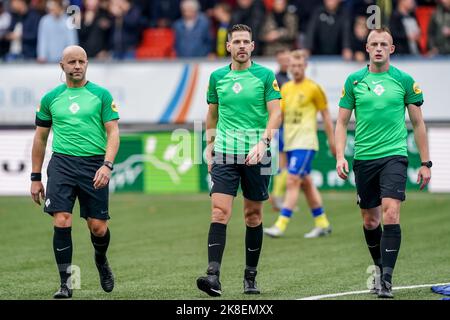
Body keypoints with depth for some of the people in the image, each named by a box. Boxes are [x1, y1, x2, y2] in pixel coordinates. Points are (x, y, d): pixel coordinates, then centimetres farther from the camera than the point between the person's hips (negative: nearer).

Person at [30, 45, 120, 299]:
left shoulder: (101, 95, 4)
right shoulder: (51, 98, 10)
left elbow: (113, 132, 0)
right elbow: (40, 138, 17)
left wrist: (107, 164, -16)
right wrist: (36, 178, 15)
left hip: (94, 164, -1)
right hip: (62, 162, 1)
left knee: (98, 227, 0)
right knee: (62, 222, -13)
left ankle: (101, 259, 34)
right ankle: (66, 283, -6)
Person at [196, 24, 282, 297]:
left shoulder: (265, 75, 0)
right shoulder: (217, 77, 9)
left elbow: (276, 113, -6)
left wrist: (263, 142, -20)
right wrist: (210, 146, 15)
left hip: (257, 155, -1)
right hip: (225, 153, 1)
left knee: (253, 215, 6)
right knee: (220, 212, -12)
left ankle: (250, 277, 16)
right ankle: (213, 276, -19)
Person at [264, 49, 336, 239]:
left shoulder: (313, 88, -5)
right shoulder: (285, 88, 12)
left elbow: (326, 116, 0)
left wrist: (332, 142, 1)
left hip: (305, 143, -7)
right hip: (290, 143, 7)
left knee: (292, 182, -14)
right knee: (306, 184, 12)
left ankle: (281, 226, -18)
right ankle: (322, 224, 22)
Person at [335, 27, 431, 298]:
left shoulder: (404, 80, 2)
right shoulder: (354, 81, 5)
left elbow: (418, 123, 7)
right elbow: (342, 122, 9)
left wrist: (425, 163, 5)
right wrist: (340, 156, -4)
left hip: (394, 156, -3)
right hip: (364, 158, 3)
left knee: (391, 213, -18)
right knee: (370, 220, 10)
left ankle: (387, 279, -18)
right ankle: (380, 268, 31)